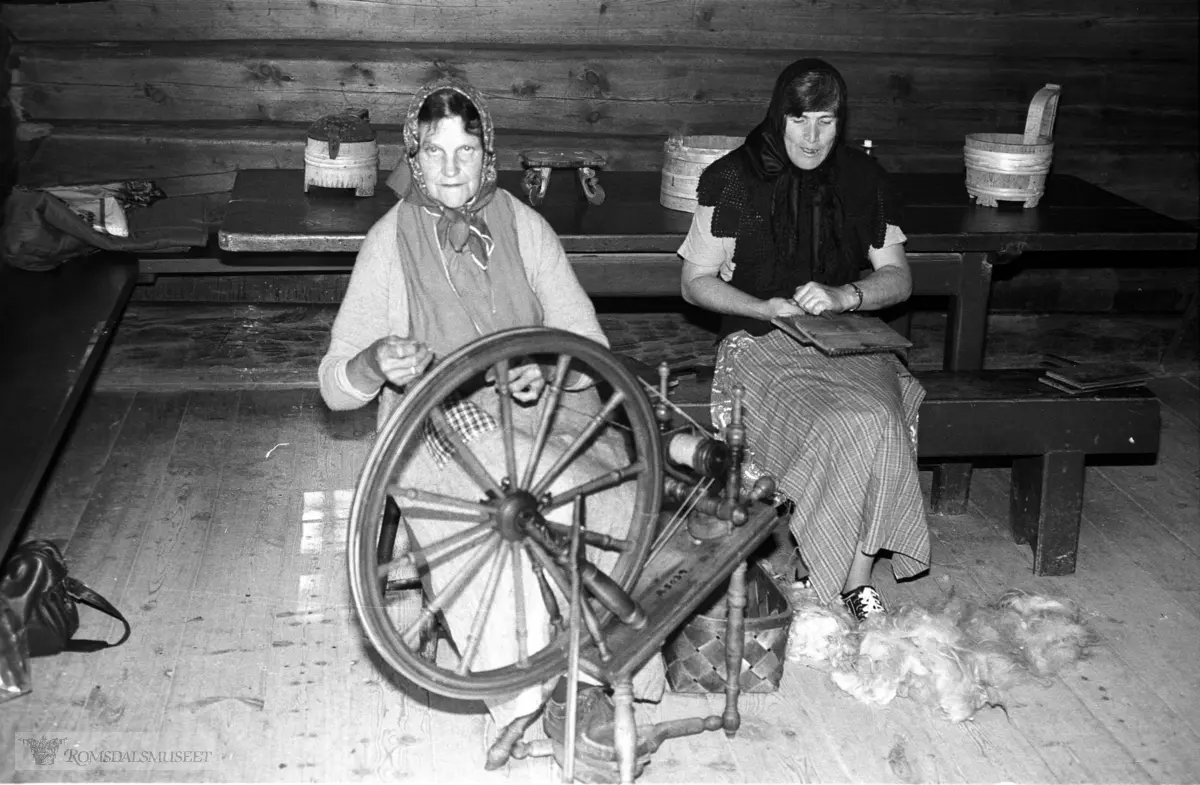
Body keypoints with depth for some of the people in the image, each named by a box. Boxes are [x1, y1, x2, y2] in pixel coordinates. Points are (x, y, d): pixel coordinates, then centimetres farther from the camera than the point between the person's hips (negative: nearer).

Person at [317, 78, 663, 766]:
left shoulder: (525, 227, 5)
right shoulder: (390, 241, 2)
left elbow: (590, 347, 4)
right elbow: (335, 386, -1)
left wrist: (547, 368, -18)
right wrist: (375, 363, -24)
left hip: (542, 410, 2)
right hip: (442, 430, -1)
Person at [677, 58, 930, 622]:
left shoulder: (862, 179, 9)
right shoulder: (733, 179, 0)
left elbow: (897, 278, 9)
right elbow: (696, 283, 3)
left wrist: (844, 295, -12)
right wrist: (768, 308, -13)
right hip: (762, 344, -3)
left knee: (881, 422, -28)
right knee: (840, 427, -30)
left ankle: (856, 577, -14)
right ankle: (849, 578, -11)